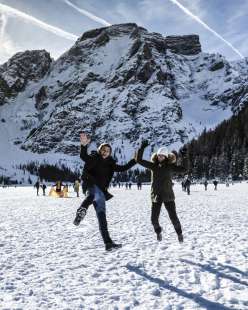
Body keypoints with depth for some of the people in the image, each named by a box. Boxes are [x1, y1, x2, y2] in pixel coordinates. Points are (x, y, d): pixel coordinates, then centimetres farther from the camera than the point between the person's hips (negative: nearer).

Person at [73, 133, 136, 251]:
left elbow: (123, 168, 19)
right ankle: (81, 210, -63)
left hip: (102, 191, 5)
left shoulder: (110, 164, 15)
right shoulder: (93, 158, 1)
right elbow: (83, 156, -19)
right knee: (96, 194, -42)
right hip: (91, 186, -5)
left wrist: (135, 160, 15)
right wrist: (84, 145, -38)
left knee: (102, 217, 3)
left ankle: (108, 243, 3)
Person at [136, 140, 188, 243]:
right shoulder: (153, 165, 2)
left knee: (173, 217, -1)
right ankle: (158, 232, 33)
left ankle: (179, 233, 27)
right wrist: (142, 148, -9)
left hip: (168, 195, -2)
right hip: (156, 196, 2)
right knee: (154, 219, 2)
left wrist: (184, 156, -19)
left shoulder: (170, 166, -3)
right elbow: (139, 160, -1)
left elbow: (184, 169, -10)